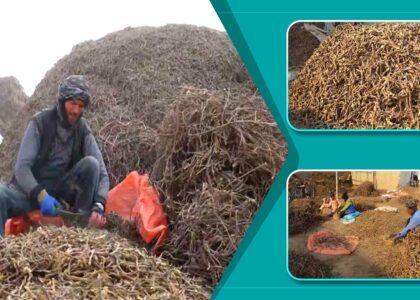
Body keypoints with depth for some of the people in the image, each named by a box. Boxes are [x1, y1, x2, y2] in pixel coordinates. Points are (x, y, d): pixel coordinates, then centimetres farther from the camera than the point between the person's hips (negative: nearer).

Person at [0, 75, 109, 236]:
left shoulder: (82, 129, -5)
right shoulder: (40, 122, -11)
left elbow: (101, 172, -11)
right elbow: (21, 168, -18)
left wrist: (98, 206, -30)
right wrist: (41, 196, -34)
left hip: (62, 190, 2)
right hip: (32, 188, -2)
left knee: (91, 163, -22)